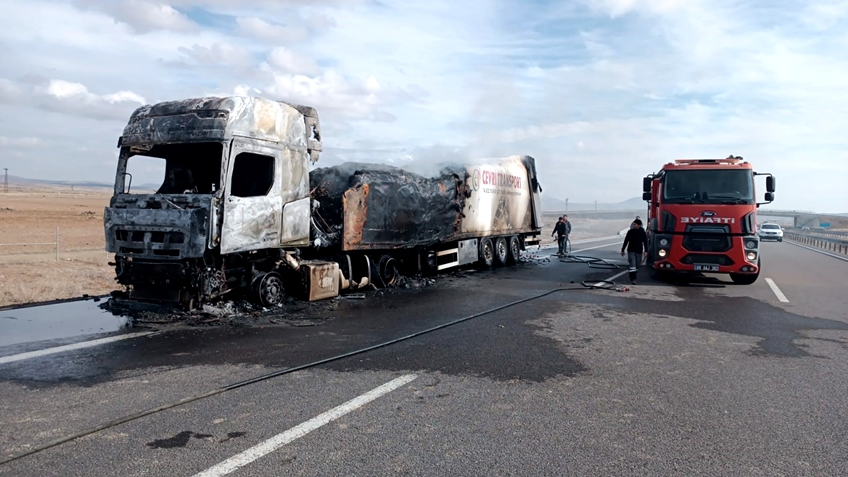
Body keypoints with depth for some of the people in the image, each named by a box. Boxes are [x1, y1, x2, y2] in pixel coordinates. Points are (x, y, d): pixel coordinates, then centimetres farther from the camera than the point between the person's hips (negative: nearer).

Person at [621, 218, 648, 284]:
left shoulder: (642, 232, 0)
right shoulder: (630, 232, 1)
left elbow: (645, 242, 2)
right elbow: (626, 241, 7)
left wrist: (645, 251, -7)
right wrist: (622, 250, 10)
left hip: (639, 252, 1)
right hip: (631, 251, -1)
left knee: (637, 266, 10)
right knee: (632, 266, -11)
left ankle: (633, 278, 27)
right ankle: (633, 280, -14)